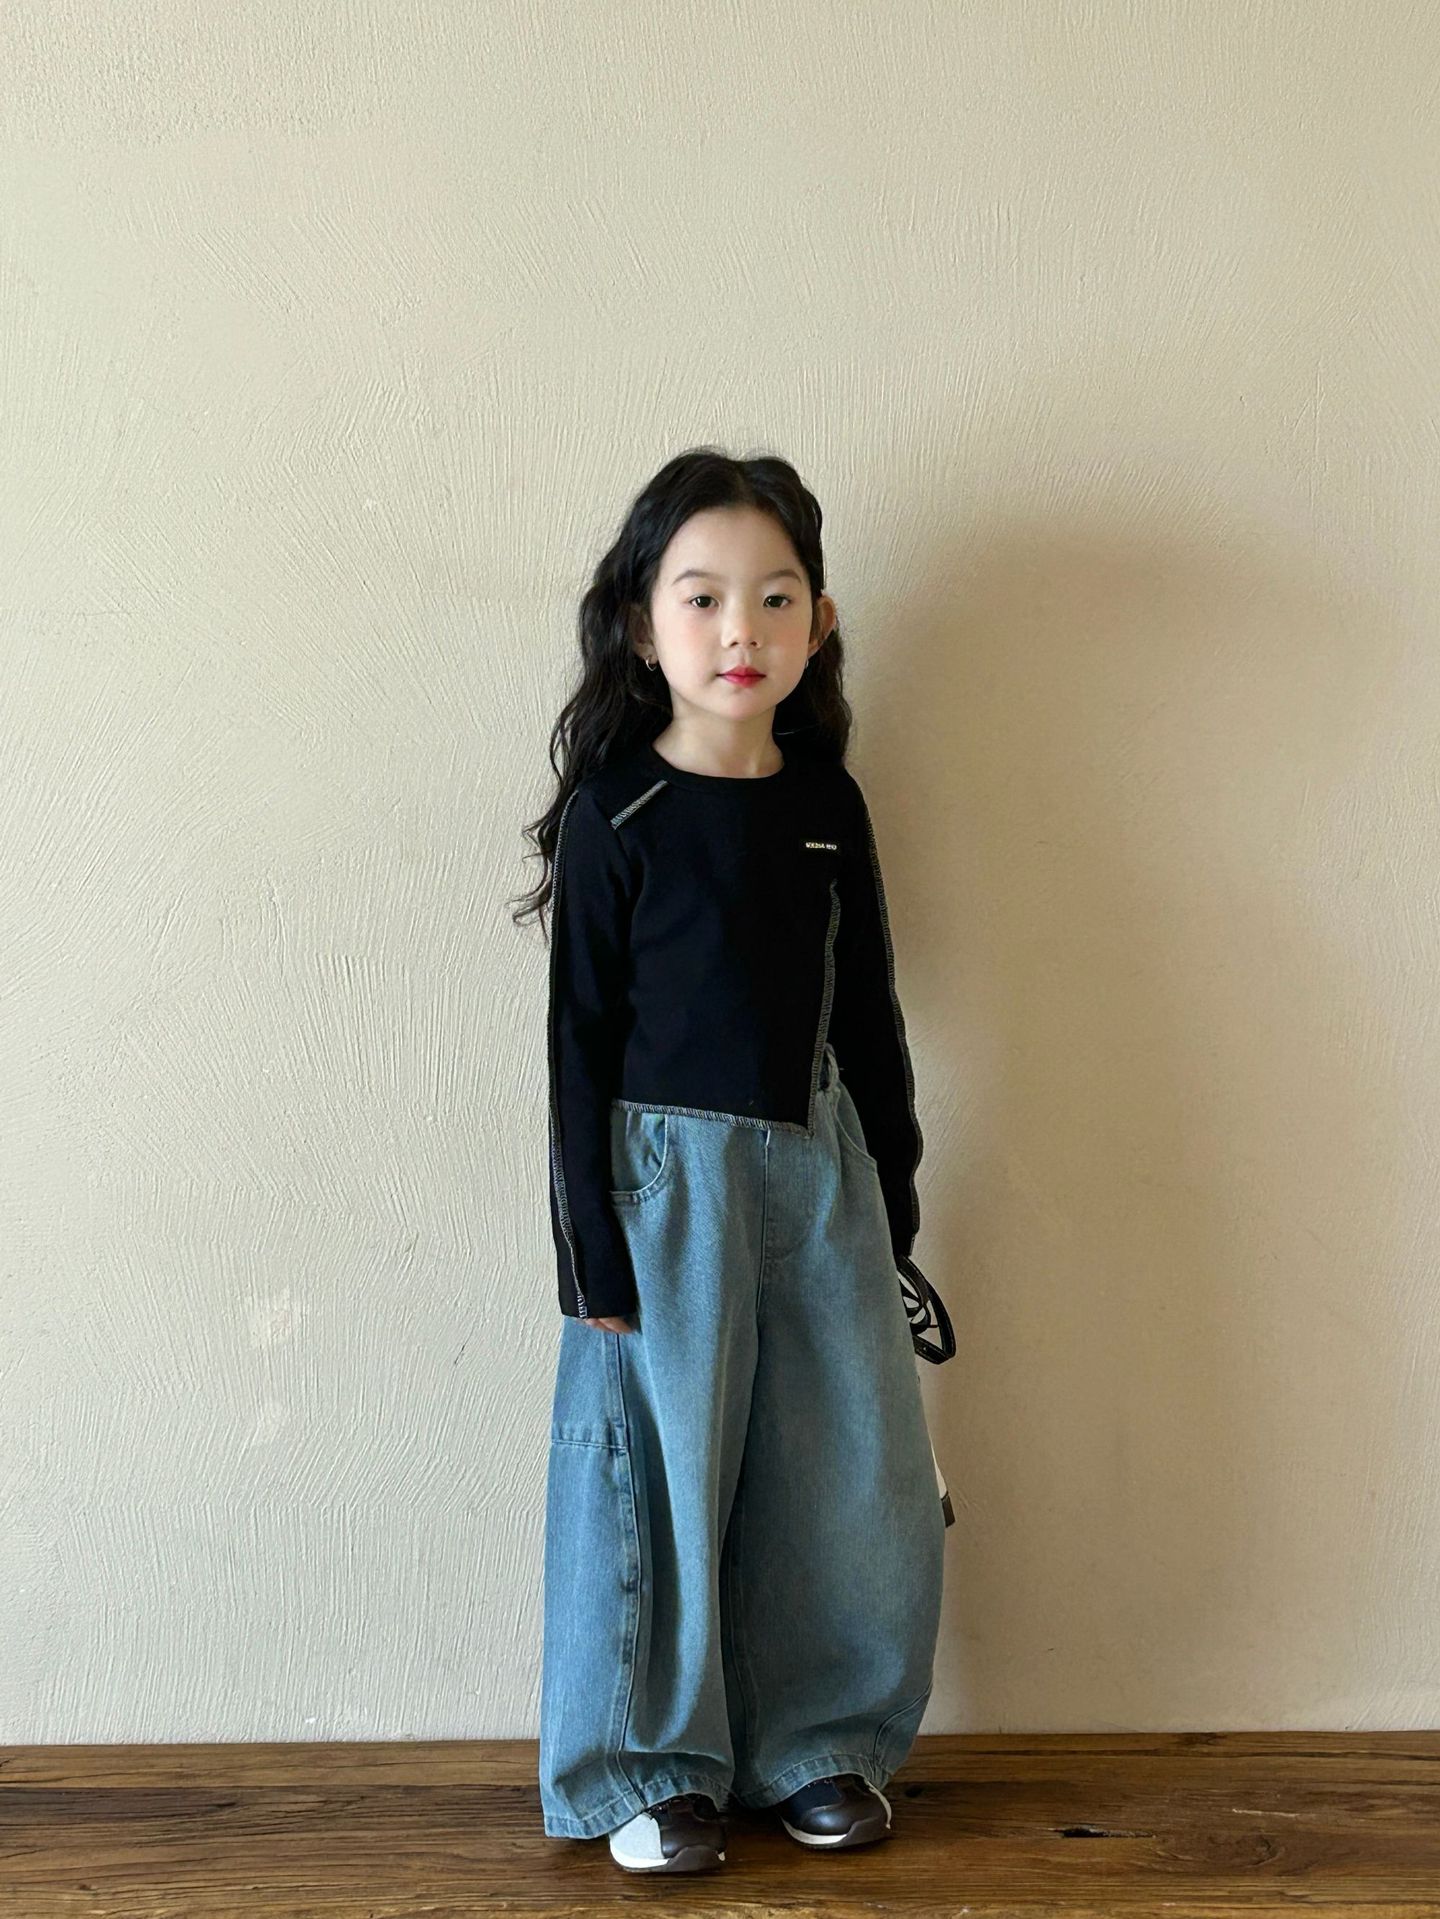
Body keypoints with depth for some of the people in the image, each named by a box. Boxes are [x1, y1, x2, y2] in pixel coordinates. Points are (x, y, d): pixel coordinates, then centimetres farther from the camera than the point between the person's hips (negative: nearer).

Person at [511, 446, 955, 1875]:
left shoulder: (828, 806, 4)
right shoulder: (619, 813, -8)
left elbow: (868, 1017, 11)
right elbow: (580, 1040, -7)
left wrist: (892, 1209, 11)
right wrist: (594, 1254, -10)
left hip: (818, 1166, 5)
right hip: (667, 1173, -4)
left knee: (855, 1473, 8)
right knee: (666, 1471, 3)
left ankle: (817, 1741, 27)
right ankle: (652, 1765, 21)